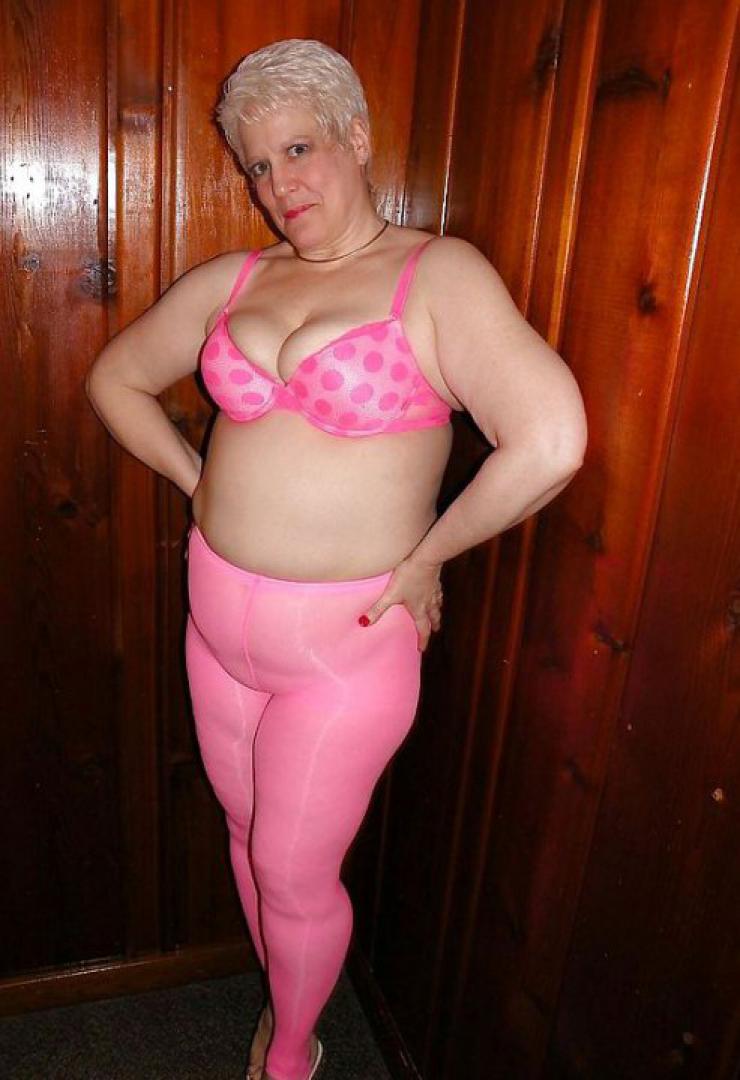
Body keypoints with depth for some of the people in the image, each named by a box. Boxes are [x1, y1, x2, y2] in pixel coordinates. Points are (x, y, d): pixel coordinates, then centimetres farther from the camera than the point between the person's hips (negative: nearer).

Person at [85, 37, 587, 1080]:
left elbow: (550, 441, -26)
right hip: (218, 617, 6)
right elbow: (116, 378, 18)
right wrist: (200, 481, 7)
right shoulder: (232, 281, 4)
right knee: (250, 838, 23)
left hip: (344, 640, -5)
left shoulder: (437, 275, -13)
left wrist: (424, 557, -16)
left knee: (295, 877, 11)